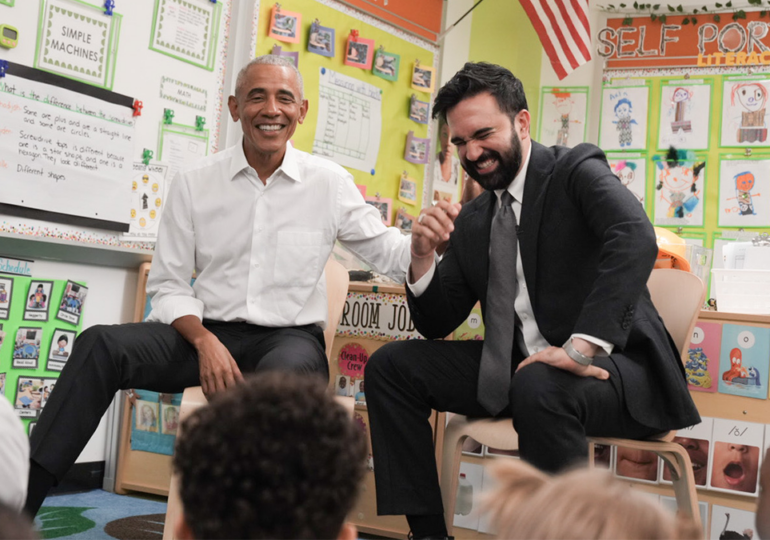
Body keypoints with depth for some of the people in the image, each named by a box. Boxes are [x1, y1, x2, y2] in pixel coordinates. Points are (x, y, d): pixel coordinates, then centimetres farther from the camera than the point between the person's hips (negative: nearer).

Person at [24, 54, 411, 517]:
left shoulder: (331, 182, 5)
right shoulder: (195, 183, 6)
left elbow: (389, 254, 8)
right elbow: (168, 286, 6)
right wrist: (204, 340, -13)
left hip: (291, 338, -1)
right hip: (207, 333, 2)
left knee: (284, 372, -39)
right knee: (101, 345, -23)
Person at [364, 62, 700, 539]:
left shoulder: (577, 171, -6)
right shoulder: (471, 220, 11)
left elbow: (636, 239, -27)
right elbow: (437, 325, 12)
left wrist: (582, 347, -32)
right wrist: (424, 256, -6)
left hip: (614, 364, -6)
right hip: (515, 368, 7)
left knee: (539, 387, -38)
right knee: (391, 366, -3)